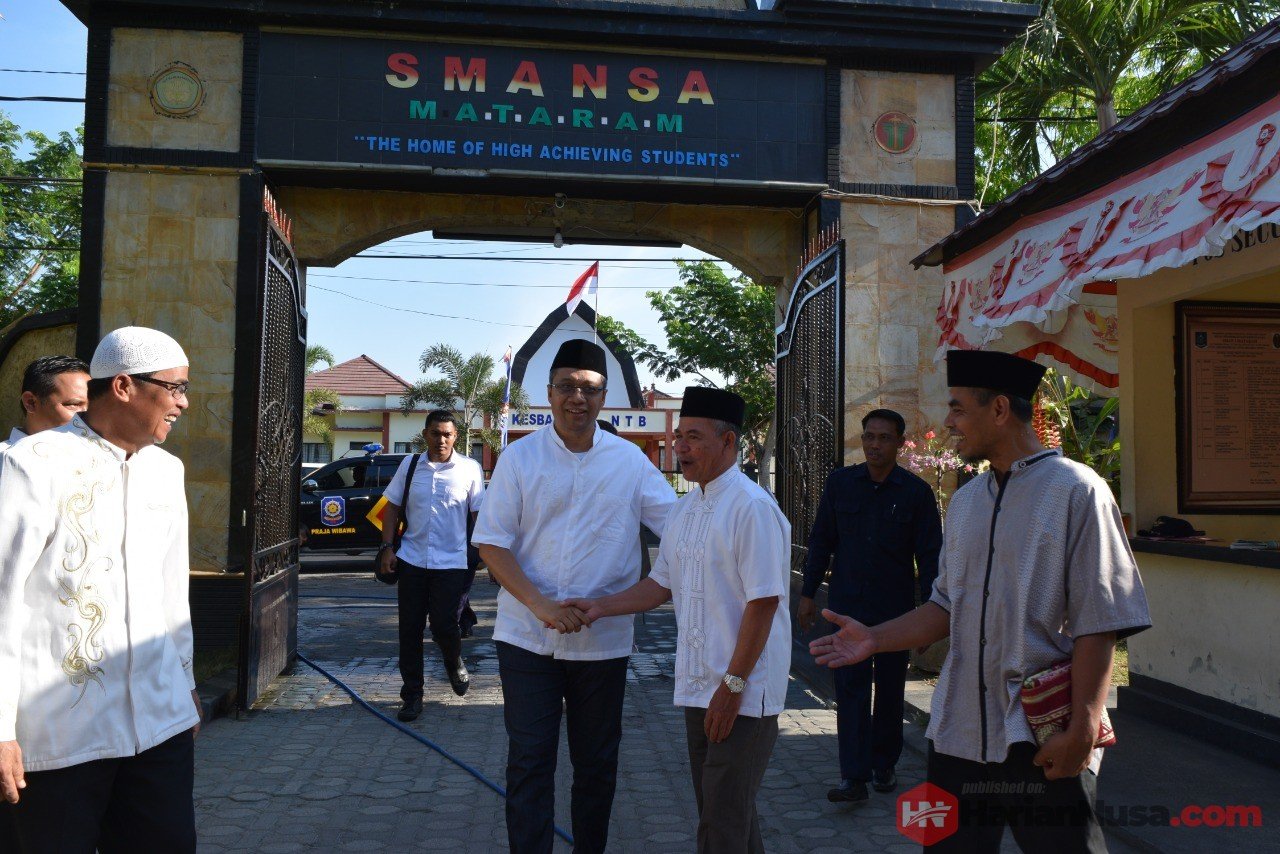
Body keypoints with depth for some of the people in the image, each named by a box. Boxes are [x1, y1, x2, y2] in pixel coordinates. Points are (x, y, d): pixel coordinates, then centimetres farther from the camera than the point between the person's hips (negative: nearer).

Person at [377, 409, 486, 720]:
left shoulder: (470, 468, -1)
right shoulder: (409, 465, 5)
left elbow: (478, 514, 2)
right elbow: (393, 507, 11)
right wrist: (387, 548, 3)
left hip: (452, 562, -2)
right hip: (411, 560, 3)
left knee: (445, 626, -2)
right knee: (410, 629, 6)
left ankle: (455, 665, 32)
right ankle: (412, 695, 20)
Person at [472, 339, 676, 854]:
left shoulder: (629, 461, 1)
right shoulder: (520, 458, -2)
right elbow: (492, 543, -5)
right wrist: (541, 605, -17)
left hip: (603, 641, 2)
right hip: (527, 638, -1)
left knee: (597, 764, 14)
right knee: (529, 762, 4)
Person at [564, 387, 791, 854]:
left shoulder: (752, 508, -17)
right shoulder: (686, 508, 10)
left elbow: (763, 602, -20)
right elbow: (663, 584, 16)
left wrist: (733, 684, -18)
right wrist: (601, 607, 5)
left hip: (744, 692, -8)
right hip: (698, 686, 8)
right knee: (714, 811, 18)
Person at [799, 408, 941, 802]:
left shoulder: (916, 492, -4)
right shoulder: (840, 483, 2)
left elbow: (929, 555, -2)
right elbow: (821, 541, 7)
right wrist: (808, 594, 6)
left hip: (895, 607, 0)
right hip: (847, 604, 1)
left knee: (890, 689, 12)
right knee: (851, 688, -3)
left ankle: (884, 766, 29)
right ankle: (853, 776, -1)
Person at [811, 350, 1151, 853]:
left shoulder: (1076, 491, -9)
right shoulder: (965, 501, 11)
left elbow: (1097, 623, -12)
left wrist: (1082, 731, -15)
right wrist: (875, 639, 3)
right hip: (959, 733, 6)